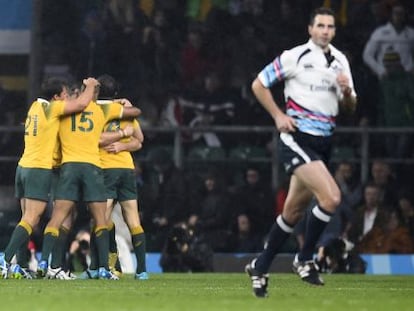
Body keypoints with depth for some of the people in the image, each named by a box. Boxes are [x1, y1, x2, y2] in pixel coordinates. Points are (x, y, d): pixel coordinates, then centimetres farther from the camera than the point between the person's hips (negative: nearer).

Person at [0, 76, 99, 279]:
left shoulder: (36, 106, 14)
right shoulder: (50, 108, -9)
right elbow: (81, 104, -14)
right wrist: (90, 86, 4)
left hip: (23, 168, 9)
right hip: (40, 169, -9)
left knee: (28, 220, 9)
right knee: (30, 220, -11)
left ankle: (18, 266, 3)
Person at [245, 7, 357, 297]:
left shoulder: (340, 61, 12)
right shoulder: (295, 56, -6)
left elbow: (350, 107, 18)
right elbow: (259, 84, 1)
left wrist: (347, 91, -4)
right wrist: (279, 115, -8)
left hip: (324, 142, 7)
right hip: (298, 139, -7)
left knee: (293, 211, 11)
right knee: (331, 197, -22)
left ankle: (260, 267, 24)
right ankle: (305, 259, -6)